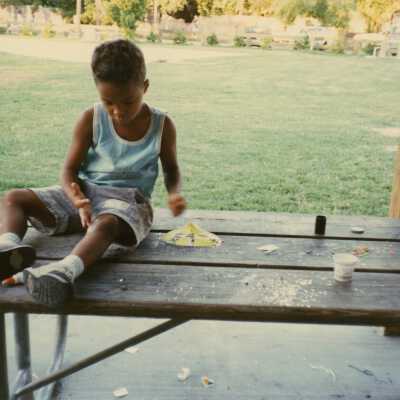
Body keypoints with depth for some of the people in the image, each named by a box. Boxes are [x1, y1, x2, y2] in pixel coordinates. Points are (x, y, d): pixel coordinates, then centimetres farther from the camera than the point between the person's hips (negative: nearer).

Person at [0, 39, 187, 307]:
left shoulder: (162, 125, -4)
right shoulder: (91, 120, -4)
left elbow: (172, 169, 11)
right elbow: (70, 170, -2)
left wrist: (174, 194, -13)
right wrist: (78, 200, -25)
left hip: (128, 201, -4)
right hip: (85, 195, 4)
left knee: (105, 224, -41)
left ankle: (64, 272, -68)